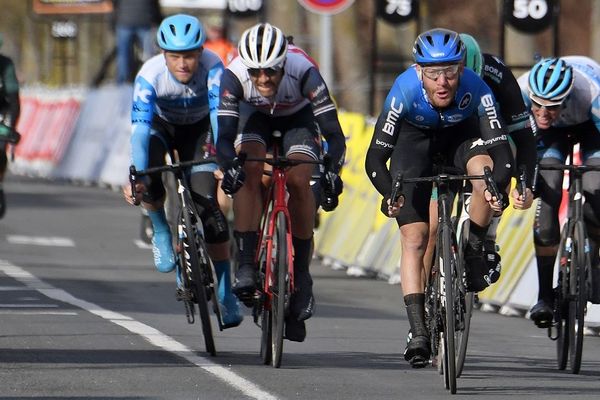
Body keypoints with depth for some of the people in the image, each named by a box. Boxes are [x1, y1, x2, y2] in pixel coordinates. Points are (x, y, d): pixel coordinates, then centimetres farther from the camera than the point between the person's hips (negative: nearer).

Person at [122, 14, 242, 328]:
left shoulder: (212, 68, -33)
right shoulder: (149, 75, -33)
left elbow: (220, 116, -42)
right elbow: (140, 129, -38)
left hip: (198, 128, 0)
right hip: (161, 125, 0)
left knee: (208, 202, -15)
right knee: (149, 184, -31)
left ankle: (225, 292, -8)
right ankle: (161, 232, 1)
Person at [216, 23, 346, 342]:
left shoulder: (304, 73, -37)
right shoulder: (234, 76, -35)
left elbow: (333, 133, -39)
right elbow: (225, 136, -38)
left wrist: (332, 170, -55)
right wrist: (229, 166, -58)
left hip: (297, 117, -1)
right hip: (254, 115, 1)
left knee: (299, 182, -23)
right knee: (249, 172, -27)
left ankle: (301, 272, -10)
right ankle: (246, 265, -26)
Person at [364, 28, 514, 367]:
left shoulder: (476, 89, -34)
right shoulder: (405, 91, -35)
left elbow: (502, 149, -37)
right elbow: (375, 157, -34)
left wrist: (498, 187, -56)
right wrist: (390, 194, -51)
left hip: (460, 135, 0)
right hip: (415, 139, 0)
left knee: (485, 172, -34)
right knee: (414, 237, -12)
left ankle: (475, 251, -10)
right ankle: (418, 330, -9)